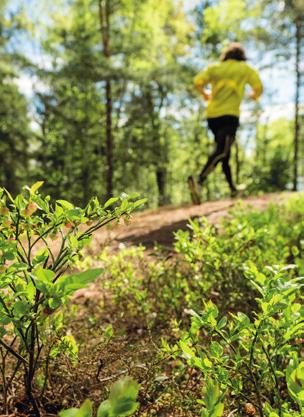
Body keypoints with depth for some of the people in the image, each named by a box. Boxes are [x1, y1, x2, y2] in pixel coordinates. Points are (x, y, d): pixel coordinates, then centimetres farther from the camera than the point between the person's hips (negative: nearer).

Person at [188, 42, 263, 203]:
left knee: (223, 149, 17)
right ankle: (199, 181, -38)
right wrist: (255, 95, 23)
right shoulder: (245, 69, 11)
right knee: (221, 152, -15)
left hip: (212, 115, 5)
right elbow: (259, 87, 0)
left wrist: (205, 94, 19)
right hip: (230, 115, -4)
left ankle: (232, 188, 24)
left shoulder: (214, 67, 15)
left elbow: (198, 82, 0)